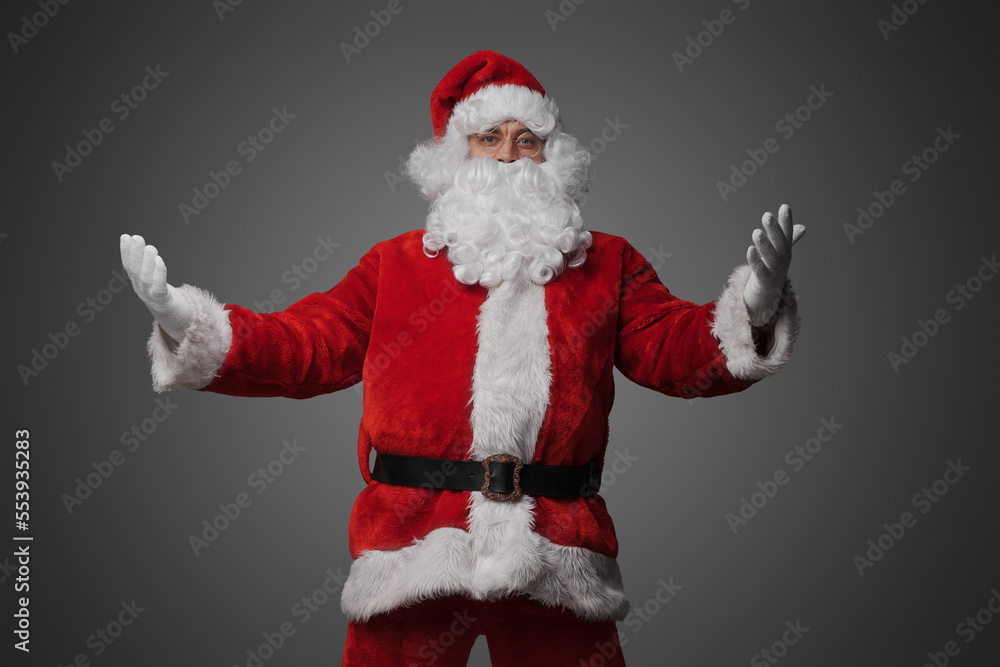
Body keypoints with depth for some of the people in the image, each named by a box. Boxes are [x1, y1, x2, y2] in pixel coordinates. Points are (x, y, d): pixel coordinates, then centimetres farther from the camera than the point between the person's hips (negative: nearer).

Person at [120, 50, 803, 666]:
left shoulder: (606, 265, 15)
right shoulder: (395, 265, 13)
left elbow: (676, 349, 5)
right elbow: (305, 346, 8)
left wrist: (753, 310, -15)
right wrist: (183, 320, -6)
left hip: (557, 563, 1)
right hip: (413, 548, 0)